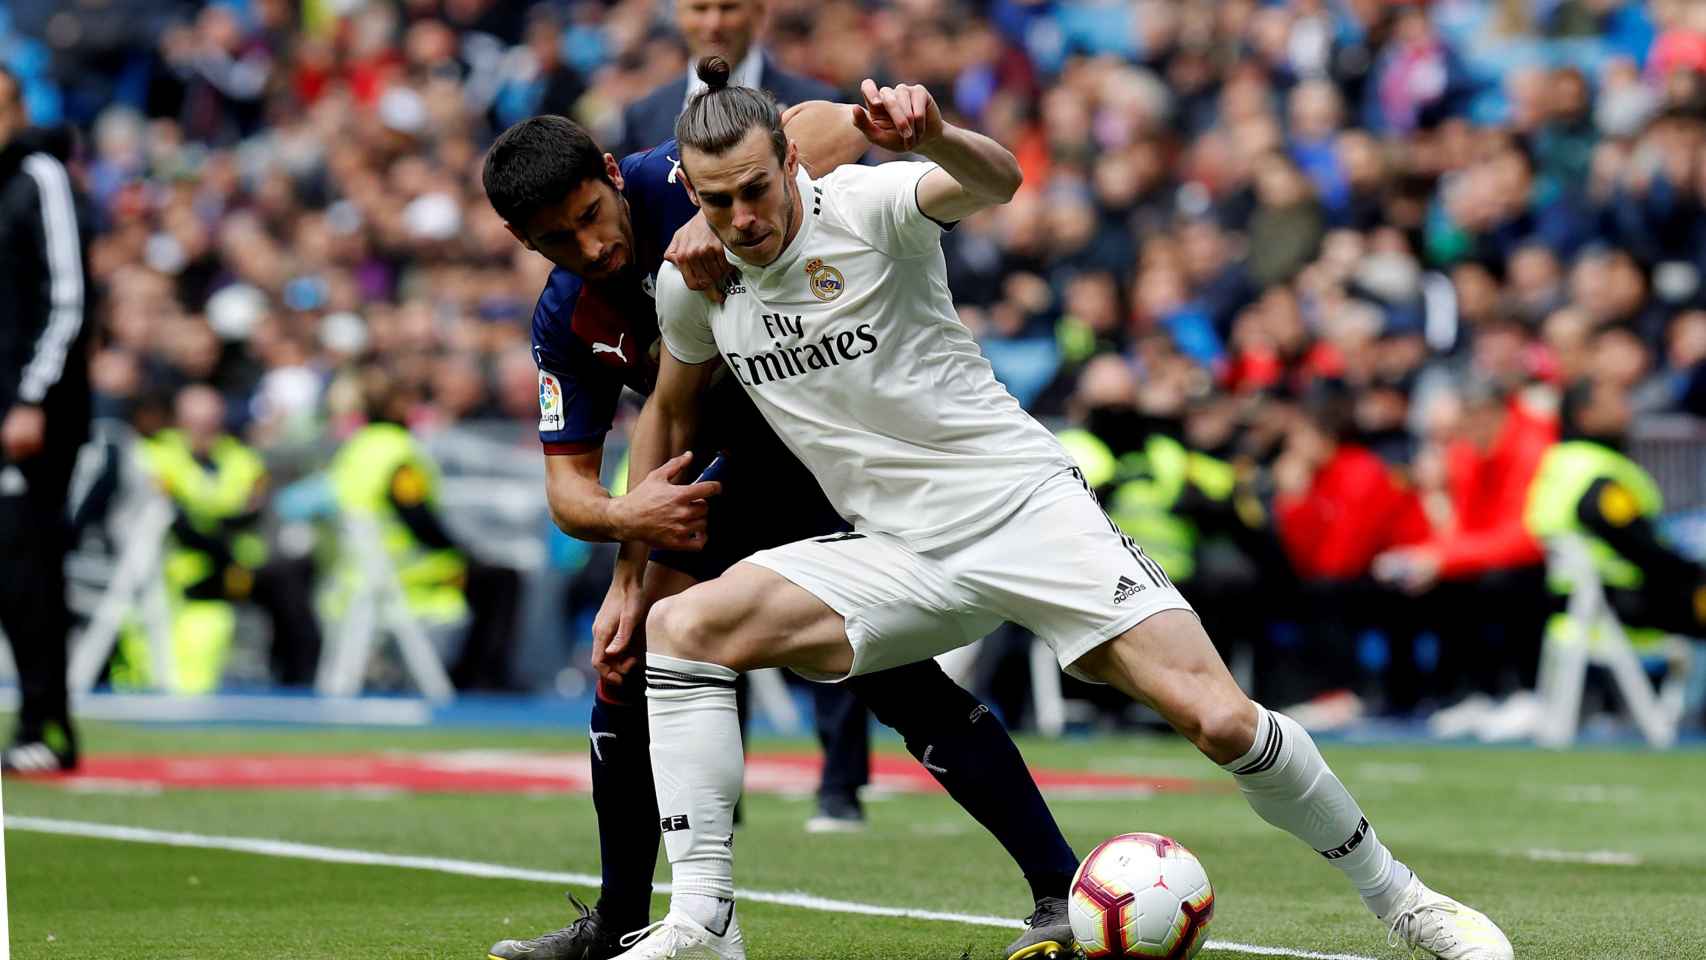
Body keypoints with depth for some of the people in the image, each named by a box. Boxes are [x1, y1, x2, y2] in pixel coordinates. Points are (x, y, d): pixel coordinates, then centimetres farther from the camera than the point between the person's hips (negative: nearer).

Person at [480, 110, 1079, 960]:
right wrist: (624, 517, -24)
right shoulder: (565, 324, -2)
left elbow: (835, 128, -35)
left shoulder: (679, 182, -21)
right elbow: (567, 485, -1)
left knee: (894, 678, -21)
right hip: (747, 469, 7)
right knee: (626, 658, 3)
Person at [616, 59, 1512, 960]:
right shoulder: (691, 281, 1)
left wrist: (932, 137, -59)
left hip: (1026, 505, -4)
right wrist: (629, 571, 21)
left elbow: (995, 182, -36)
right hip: (899, 558, 5)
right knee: (680, 626, -17)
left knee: (1218, 718, -16)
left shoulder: (864, 203, -14)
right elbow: (669, 409, 22)